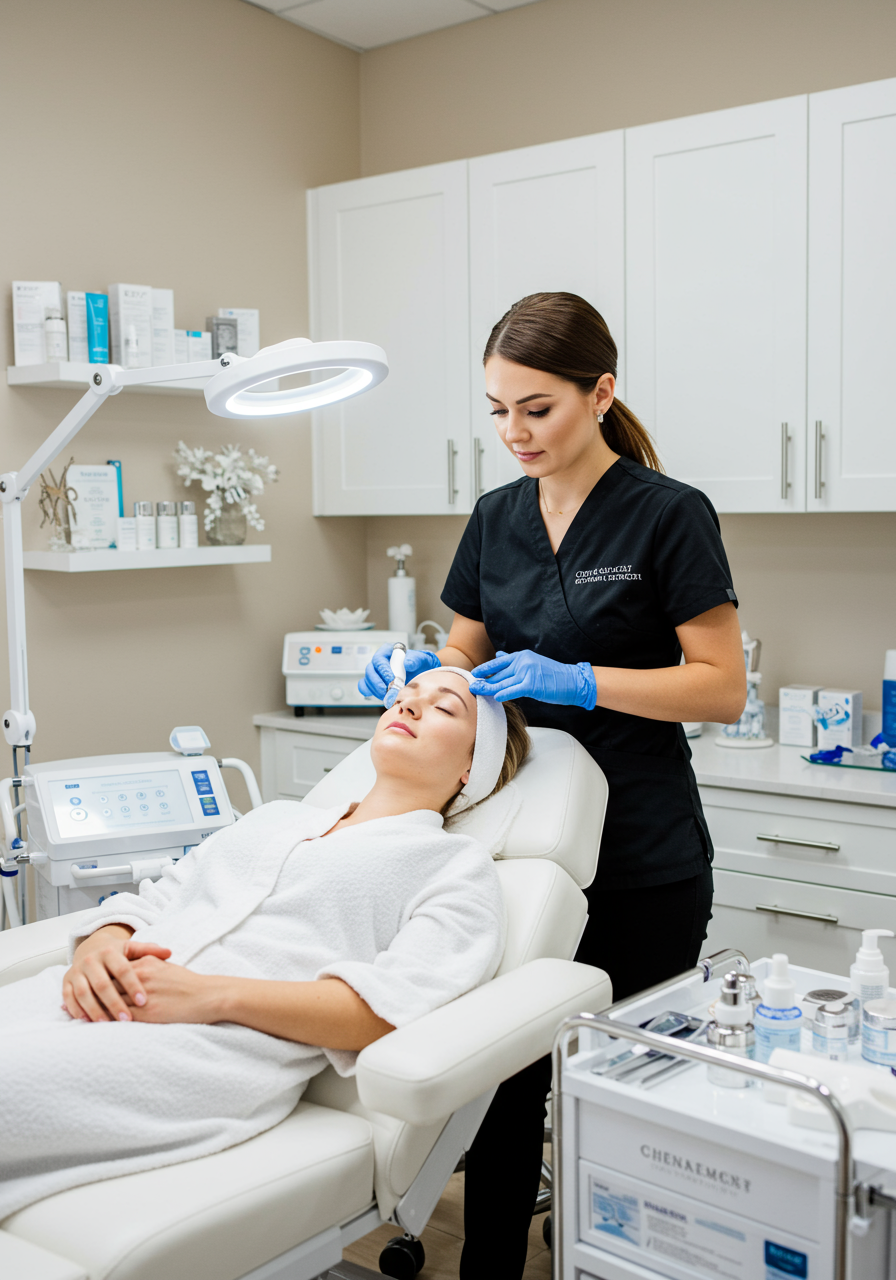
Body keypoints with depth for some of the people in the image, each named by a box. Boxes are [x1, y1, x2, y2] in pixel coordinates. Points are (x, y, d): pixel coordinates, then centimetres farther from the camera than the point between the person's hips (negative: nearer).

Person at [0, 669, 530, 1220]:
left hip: (216, 1047, -6)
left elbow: (396, 1004, -6)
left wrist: (215, 995, -16)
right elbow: (151, 901, 23)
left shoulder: (458, 864, 12)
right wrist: (97, 950, -2)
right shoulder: (278, 816, 30)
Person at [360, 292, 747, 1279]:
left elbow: (722, 687, -11)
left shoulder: (667, 515, -10)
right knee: (503, 1078, 9)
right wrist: (422, 670, -7)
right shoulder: (496, 519, 7)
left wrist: (577, 681, -22)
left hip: (639, 862, -4)